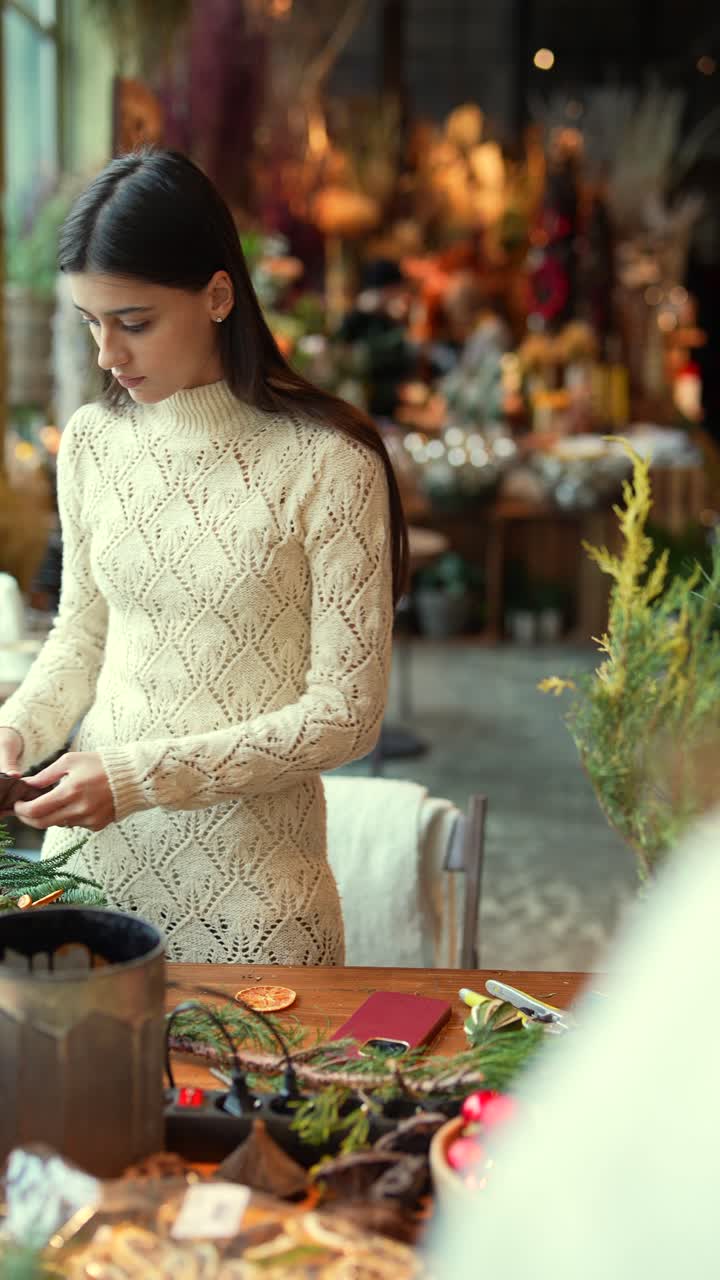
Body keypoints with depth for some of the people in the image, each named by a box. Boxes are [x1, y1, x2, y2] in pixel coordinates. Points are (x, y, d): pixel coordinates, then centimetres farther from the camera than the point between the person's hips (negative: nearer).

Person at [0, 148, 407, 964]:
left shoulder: (326, 464, -15)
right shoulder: (90, 443, 1)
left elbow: (346, 713, -14)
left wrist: (147, 774, -19)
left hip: (249, 873, -4)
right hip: (91, 843, 4)